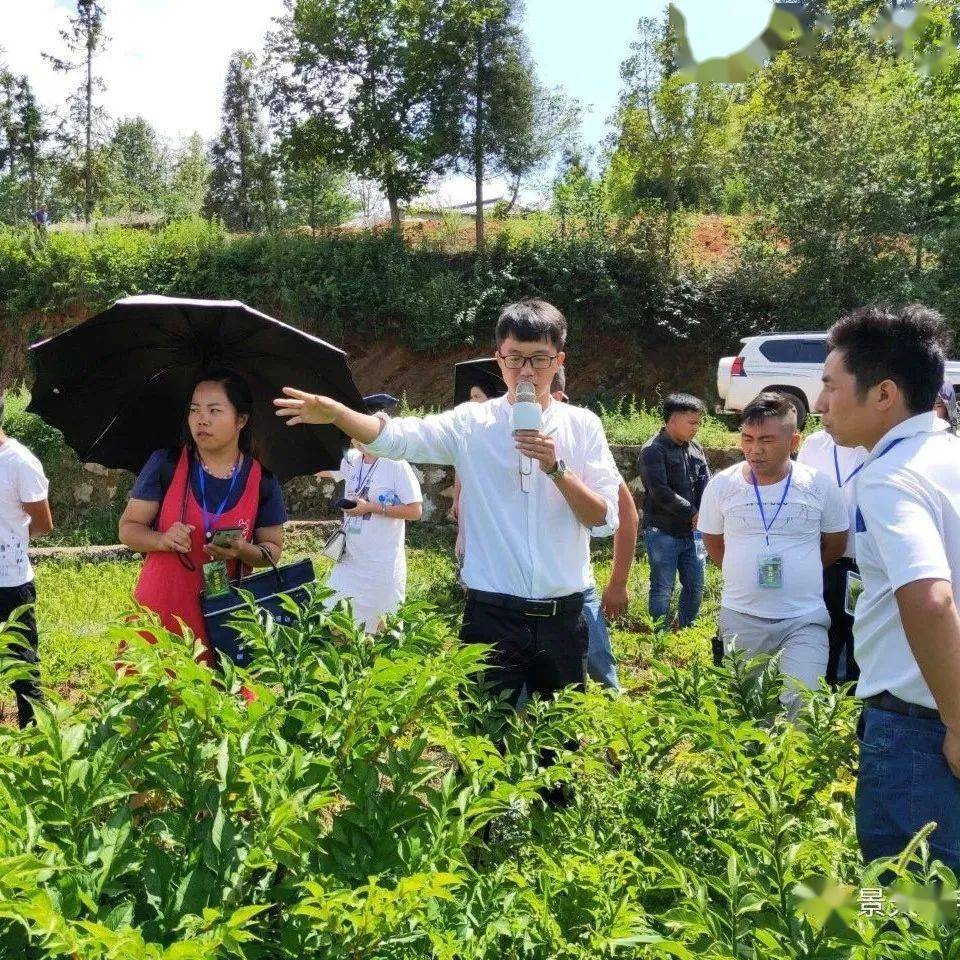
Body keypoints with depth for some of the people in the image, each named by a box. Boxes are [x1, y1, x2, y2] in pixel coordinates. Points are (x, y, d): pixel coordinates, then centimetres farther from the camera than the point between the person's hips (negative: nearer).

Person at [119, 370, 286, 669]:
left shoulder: (262, 480, -1)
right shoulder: (165, 464, -3)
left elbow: (273, 550, 6)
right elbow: (128, 528, 3)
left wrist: (244, 550, -15)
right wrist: (163, 540, -17)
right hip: (161, 609, 0)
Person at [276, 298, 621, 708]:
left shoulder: (582, 425, 2)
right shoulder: (472, 422, -1)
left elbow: (604, 517, -2)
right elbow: (396, 437, -16)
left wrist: (556, 468, -17)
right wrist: (333, 412, -34)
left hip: (563, 614, 2)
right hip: (493, 613, -1)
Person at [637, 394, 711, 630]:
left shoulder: (695, 449, 11)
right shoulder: (653, 450, -11)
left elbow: (705, 485, 7)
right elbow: (660, 492, -20)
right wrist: (692, 514, -15)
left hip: (692, 532, 7)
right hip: (663, 532, -7)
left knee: (695, 585, 13)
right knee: (663, 588, 0)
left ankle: (687, 629, 29)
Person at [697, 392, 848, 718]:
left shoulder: (820, 486, -6)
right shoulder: (721, 485, -4)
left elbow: (835, 545, 9)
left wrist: (797, 571, 8)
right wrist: (744, 574, 9)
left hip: (805, 618, -1)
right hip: (741, 617, 2)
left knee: (802, 704, -9)